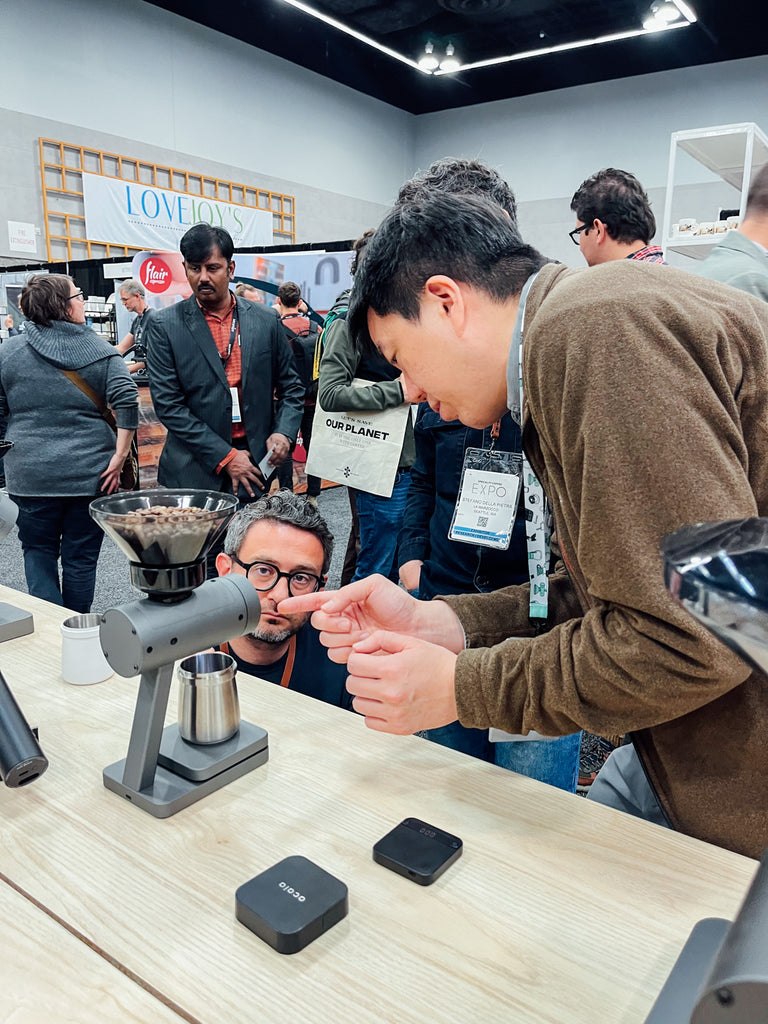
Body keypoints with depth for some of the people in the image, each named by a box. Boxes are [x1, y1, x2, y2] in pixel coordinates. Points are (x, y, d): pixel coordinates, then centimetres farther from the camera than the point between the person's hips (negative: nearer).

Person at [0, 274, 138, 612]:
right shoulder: (99, 350, -3)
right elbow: (127, 400, -16)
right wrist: (119, 456, -13)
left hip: (31, 473, 1)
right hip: (89, 472, 0)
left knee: (38, 552, 15)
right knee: (81, 558, 11)